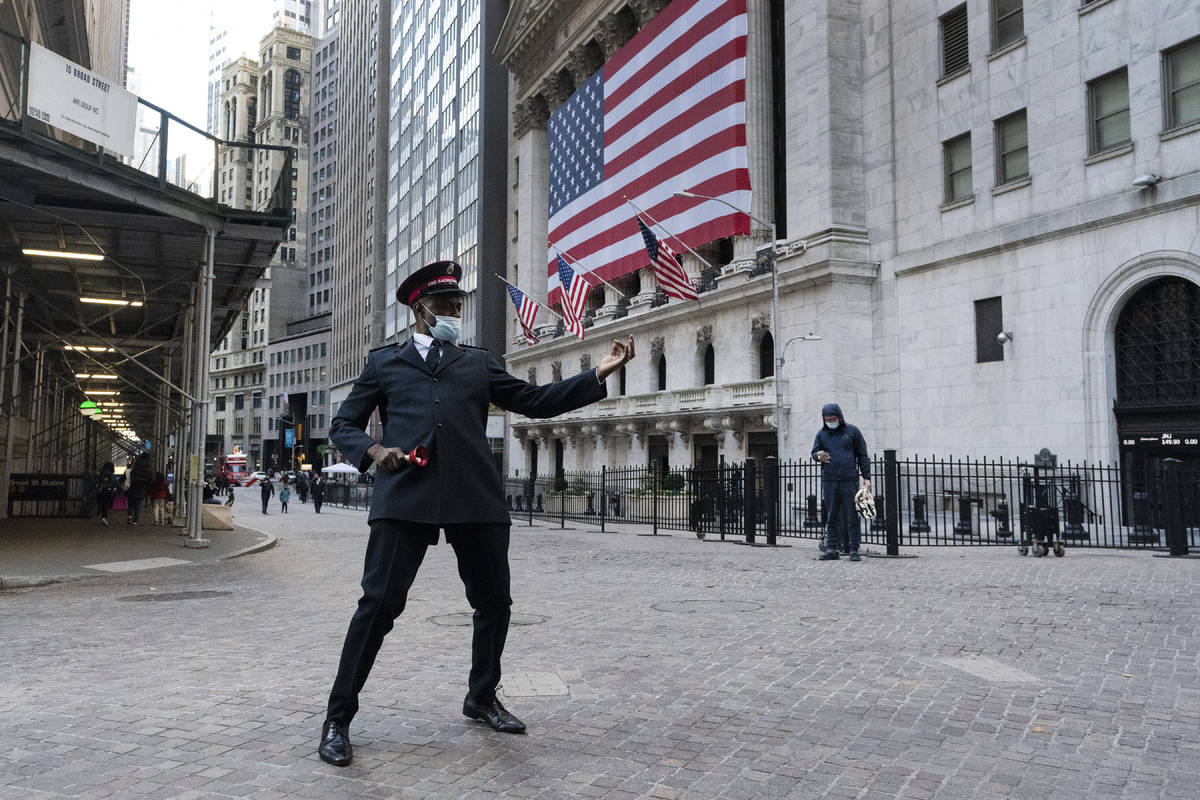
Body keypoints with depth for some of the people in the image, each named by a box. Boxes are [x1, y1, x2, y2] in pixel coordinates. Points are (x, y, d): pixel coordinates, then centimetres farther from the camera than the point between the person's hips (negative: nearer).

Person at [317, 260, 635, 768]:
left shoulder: (477, 363, 22)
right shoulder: (384, 363, 17)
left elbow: (536, 401, 16)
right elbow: (343, 425, 17)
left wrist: (600, 372, 8)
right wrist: (372, 450, -6)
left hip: (476, 498, 3)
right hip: (406, 495, -3)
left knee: (494, 602, 9)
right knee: (379, 602, -8)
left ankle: (482, 698, 32)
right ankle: (338, 718, 8)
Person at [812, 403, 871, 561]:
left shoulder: (852, 431, 5)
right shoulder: (822, 434, 11)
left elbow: (863, 455, 6)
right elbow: (814, 452, 16)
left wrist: (866, 477, 0)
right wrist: (818, 456, -9)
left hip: (850, 479, -2)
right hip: (829, 481, 2)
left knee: (852, 516, -1)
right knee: (832, 516, 5)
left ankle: (854, 550, 3)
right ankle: (831, 549, 9)